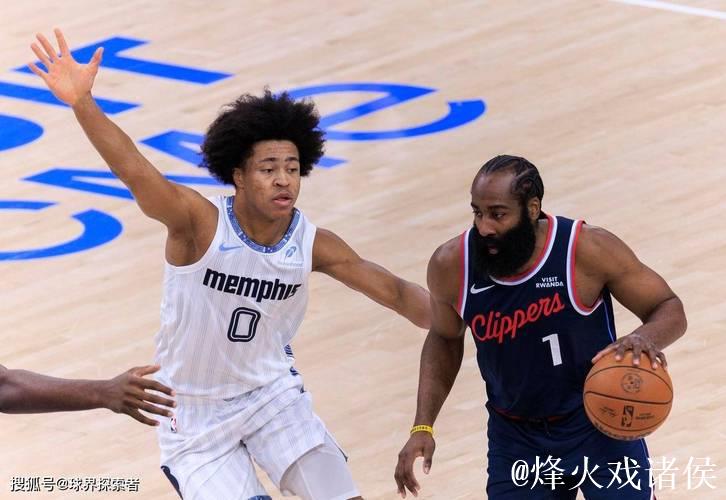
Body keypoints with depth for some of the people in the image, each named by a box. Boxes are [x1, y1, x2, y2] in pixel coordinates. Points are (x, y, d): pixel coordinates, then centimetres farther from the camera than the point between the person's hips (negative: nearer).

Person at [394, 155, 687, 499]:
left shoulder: (588, 250, -23)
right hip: (515, 436, 2)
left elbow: (669, 309, -11)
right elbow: (444, 338, 7)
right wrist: (422, 428, -1)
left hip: (600, 426, -2)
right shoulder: (451, 266, -14)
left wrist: (646, 338, -35)